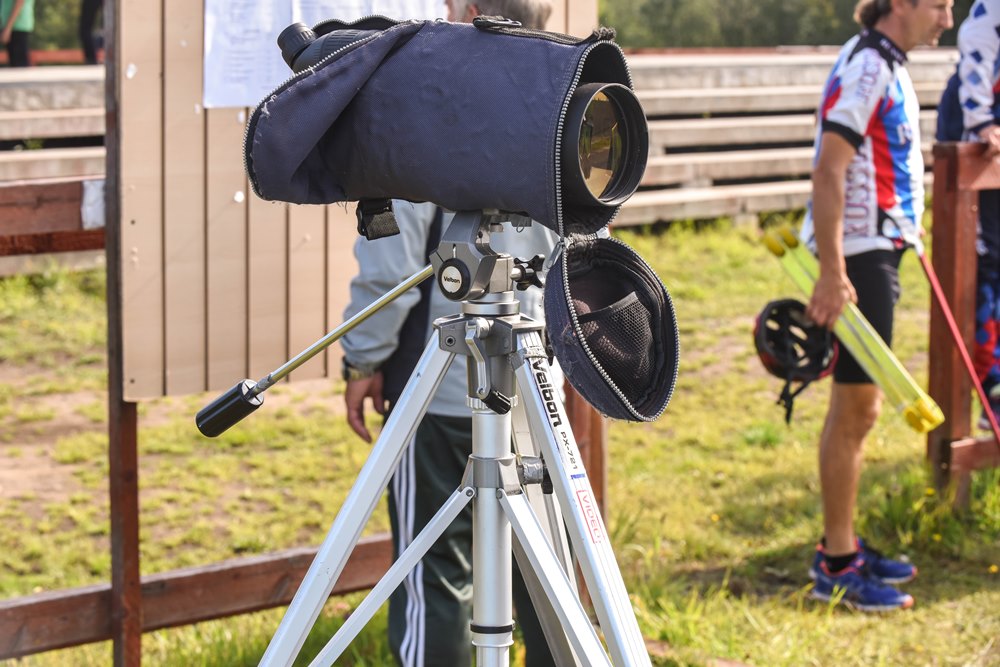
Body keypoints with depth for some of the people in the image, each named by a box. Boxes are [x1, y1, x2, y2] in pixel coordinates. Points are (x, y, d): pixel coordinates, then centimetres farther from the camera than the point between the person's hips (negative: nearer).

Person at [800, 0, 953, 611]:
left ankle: (843, 548, 23)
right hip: (858, 258, -10)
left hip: (877, 251, 10)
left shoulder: (888, 65, 15)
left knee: (855, 407, 15)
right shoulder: (866, 67, -16)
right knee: (856, 408, -6)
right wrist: (832, 274, -26)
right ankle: (837, 566, -1)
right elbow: (829, 173, -22)